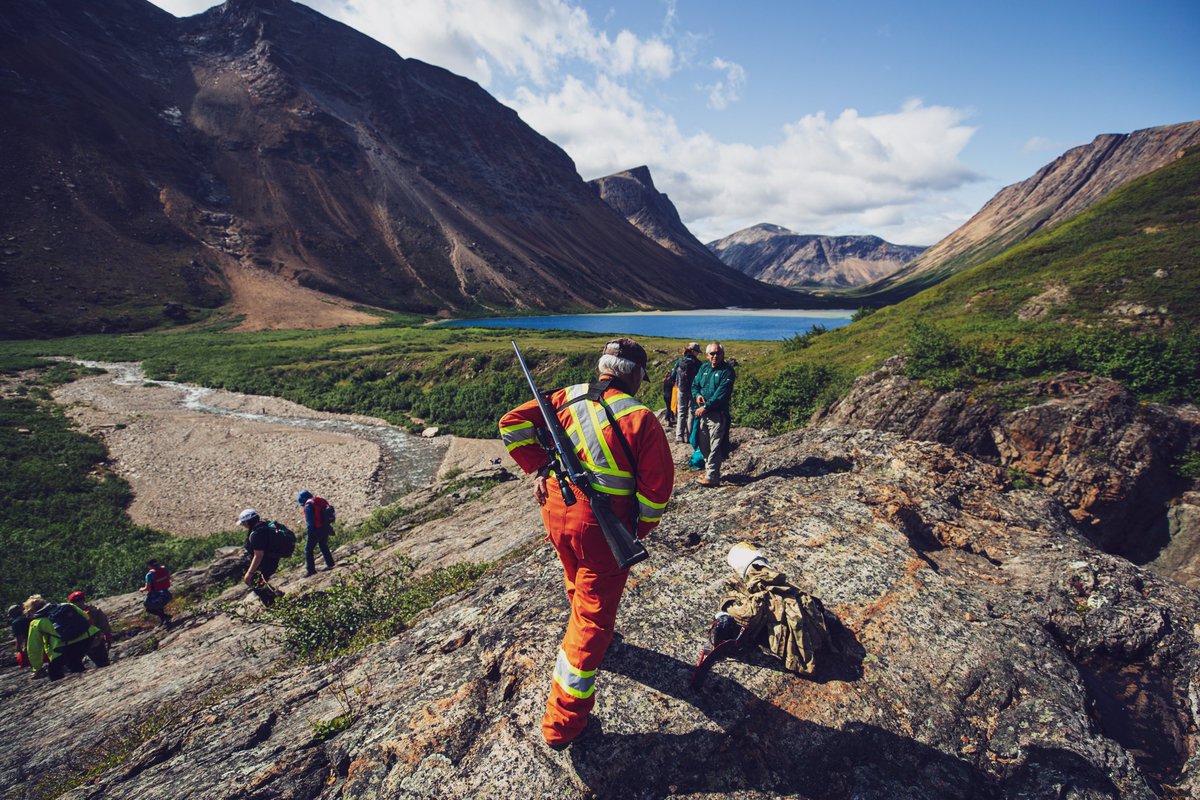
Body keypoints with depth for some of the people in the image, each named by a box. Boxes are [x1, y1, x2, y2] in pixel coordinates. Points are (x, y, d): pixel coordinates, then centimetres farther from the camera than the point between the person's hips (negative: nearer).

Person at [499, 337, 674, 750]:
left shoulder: (568, 398, 0)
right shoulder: (640, 418, -14)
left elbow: (512, 424, -2)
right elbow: (658, 484, -14)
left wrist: (538, 467, 3)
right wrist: (641, 530, 2)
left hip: (556, 513, 6)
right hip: (602, 527, -5)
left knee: (579, 586, 31)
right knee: (593, 615, 7)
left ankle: (594, 636, 60)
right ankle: (564, 720, 13)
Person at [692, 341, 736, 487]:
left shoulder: (727, 371, -9)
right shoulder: (703, 368, 12)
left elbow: (721, 394, -17)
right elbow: (695, 384, 17)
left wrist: (706, 407, -19)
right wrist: (697, 395, -6)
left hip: (718, 414, -7)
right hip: (702, 413, 7)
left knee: (715, 446, -7)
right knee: (703, 444, 15)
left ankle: (712, 477, -6)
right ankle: (709, 469, 30)